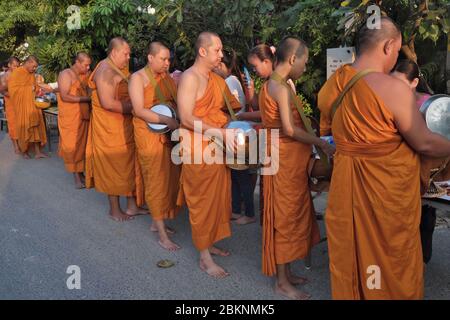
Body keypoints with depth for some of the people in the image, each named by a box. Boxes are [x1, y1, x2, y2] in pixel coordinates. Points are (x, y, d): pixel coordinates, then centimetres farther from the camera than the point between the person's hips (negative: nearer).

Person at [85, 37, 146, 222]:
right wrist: (134, 107, -18)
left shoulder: (118, 69, 14)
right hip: (110, 129, -9)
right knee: (115, 167, 3)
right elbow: (108, 103, -25)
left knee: (129, 164, 12)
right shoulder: (105, 71, -17)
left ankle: (132, 206, 23)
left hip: (124, 127, 9)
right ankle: (114, 210, 18)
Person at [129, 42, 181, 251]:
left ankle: (157, 222, 26)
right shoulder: (138, 77, -6)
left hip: (169, 132, 6)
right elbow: (139, 111, -15)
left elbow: (176, 101, 10)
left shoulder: (167, 76, 12)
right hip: (149, 133, -6)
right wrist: (167, 120, -26)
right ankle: (162, 235, 5)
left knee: (169, 177, 9)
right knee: (157, 180, -1)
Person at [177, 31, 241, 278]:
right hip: (198, 150, -8)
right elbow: (186, 118, -22)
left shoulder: (216, 79, 14)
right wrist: (221, 132, -27)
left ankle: (208, 242, 33)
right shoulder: (190, 78, -13)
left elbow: (234, 106, 18)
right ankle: (205, 258, 13)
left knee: (217, 198, 16)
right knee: (203, 201, 1)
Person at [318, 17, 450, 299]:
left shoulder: (331, 84, 0)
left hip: (346, 182, 6)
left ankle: (349, 292, 38)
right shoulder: (393, 88, -21)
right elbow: (424, 143, -14)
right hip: (387, 188, -6)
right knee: (390, 257, 14)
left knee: (350, 252, 20)